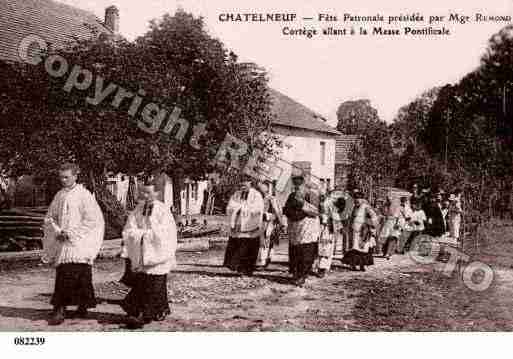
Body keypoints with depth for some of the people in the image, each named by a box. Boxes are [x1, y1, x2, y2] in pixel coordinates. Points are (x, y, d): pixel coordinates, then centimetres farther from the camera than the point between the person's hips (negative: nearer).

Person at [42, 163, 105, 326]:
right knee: (62, 274, 1)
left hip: (79, 242, -5)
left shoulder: (84, 195, -5)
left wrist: (71, 233, -13)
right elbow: (49, 217, 17)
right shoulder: (59, 196, 12)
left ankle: (83, 306, 1)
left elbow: (92, 220, -11)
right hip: (62, 242, 5)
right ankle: (59, 310, 5)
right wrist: (57, 231, -3)